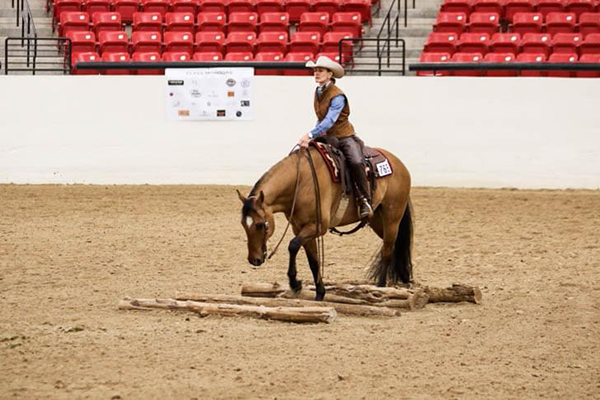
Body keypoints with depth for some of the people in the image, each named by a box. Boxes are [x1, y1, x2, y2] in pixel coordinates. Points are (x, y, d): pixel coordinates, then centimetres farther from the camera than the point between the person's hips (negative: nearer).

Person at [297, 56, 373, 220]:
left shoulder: (337, 96, -17)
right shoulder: (318, 92, 8)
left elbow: (330, 120, -30)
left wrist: (310, 135, -40)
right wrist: (311, 136, 3)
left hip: (345, 137, -8)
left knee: (356, 162, -33)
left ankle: (364, 200, -23)